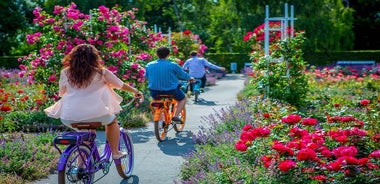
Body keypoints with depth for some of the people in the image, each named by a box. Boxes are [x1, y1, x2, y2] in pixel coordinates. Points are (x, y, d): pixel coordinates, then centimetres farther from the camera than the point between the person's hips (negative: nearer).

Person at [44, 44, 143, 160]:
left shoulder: (65, 73, 7)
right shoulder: (100, 72, 3)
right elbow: (121, 85, 14)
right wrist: (136, 92, 30)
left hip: (68, 118, 3)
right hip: (94, 114, -2)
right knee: (112, 121, 28)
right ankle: (115, 152, 27)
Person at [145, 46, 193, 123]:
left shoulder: (149, 65, -4)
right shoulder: (173, 65, -13)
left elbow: (146, 77, 13)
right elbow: (183, 75, 1)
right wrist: (190, 78, 23)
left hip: (154, 91, 3)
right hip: (171, 90, -3)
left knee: (155, 99, 37)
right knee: (183, 98, 24)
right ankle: (176, 115, 8)